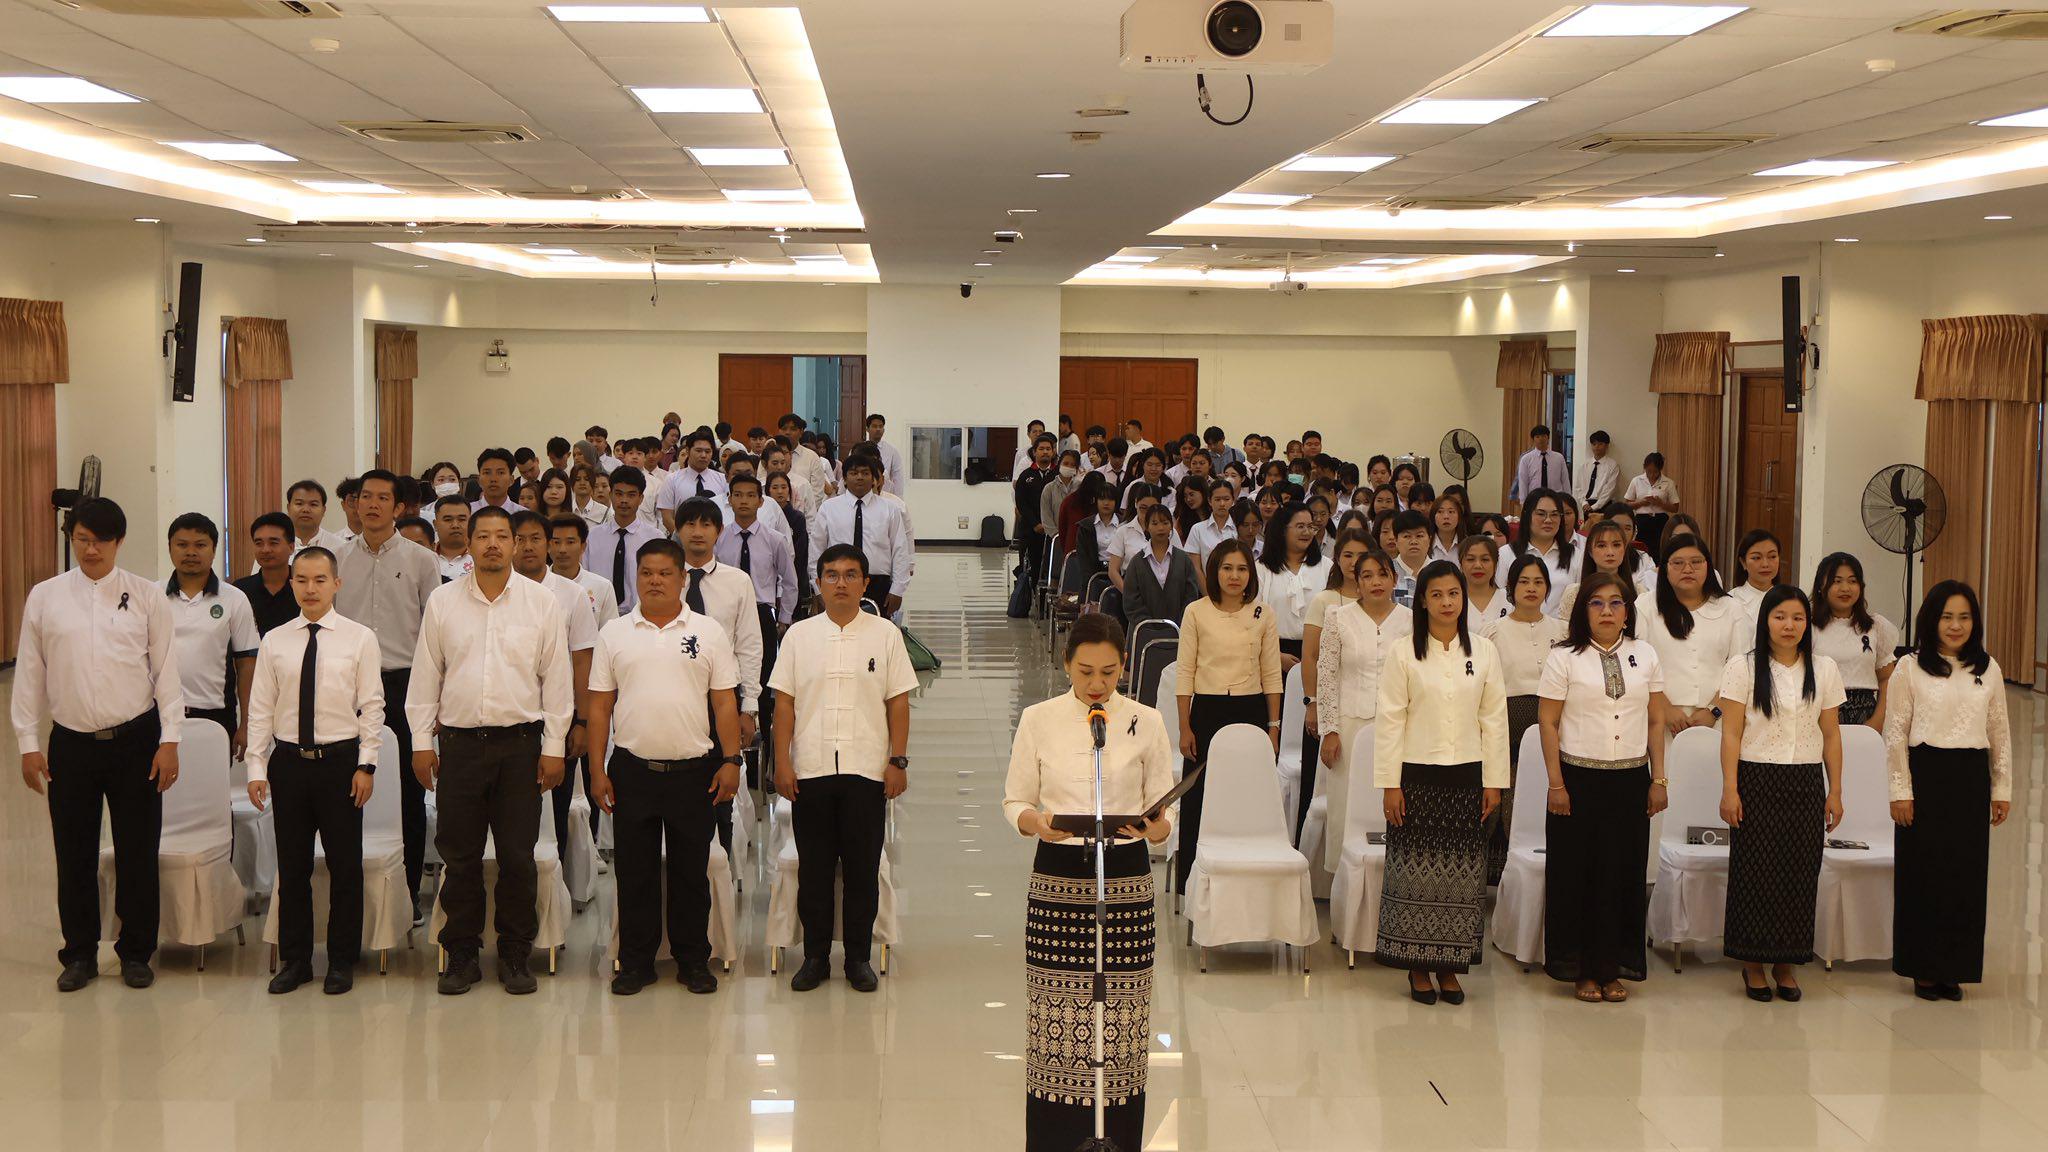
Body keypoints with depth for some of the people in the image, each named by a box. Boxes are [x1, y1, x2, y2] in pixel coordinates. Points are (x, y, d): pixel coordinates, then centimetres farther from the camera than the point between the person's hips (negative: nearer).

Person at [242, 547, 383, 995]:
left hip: (341, 760, -2)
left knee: (345, 865, 4)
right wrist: (256, 768, 0)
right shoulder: (274, 643, 6)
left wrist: (366, 764, -7)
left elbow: (372, 706, -1)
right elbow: (260, 709, 6)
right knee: (292, 865, 8)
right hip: (289, 759, 2)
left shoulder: (360, 639, 0)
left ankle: (342, 962, 14)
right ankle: (294, 960, 19)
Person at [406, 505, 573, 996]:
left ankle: (515, 955, 14)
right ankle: (461, 955, 15)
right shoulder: (443, 601, 5)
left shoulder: (541, 603, 3)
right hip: (460, 743, 1)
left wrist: (554, 747, 1)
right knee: (460, 857, 5)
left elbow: (556, 679, 4)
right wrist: (422, 742, 5)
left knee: (518, 857, 3)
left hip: (520, 743, -1)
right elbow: (425, 675, 8)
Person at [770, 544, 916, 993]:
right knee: (814, 868, 5)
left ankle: (859, 957, 13)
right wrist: (782, 763, -1)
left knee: (863, 870, 3)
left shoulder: (885, 635, 5)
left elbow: (898, 703, 5)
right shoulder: (799, 636, 7)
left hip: (866, 770, -1)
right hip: (811, 770, 1)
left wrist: (898, 761, -2)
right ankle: (815, 957, 14)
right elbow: (784, 702, 6)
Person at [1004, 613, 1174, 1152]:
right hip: (1056, 879, 0)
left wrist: (1155, 826, -17)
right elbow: (1015, 802, 7)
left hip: (1125, 880, 0)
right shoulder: (1038, 720, 4)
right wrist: (1036, 822, -16)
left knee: (1121, 1022, -1)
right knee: (1055, 1022, -2)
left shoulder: (1146, 723, 4)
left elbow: (1164, 812, 6)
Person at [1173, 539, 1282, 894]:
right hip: (1208, 711, -1)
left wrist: (1273, 726, 4)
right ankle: (1193, 884, 10)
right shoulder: (1196, 612, -1)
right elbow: (1185, 672, 0)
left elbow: (1271, 675, 8)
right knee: (1199, 797, 1)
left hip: (1251, 712, 2)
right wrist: (1185, 727, -3)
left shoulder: (1263, 614, 5)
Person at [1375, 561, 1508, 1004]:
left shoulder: (1484, 652, 6)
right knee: (1416, 869, 0)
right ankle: (1417, 967, 10)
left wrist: (1493, 781, 4)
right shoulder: (1403, 653, -2)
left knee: (1461, 871, 4)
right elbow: (1390, 719, -3)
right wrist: (1390, 783, -7)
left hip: (1466, 776, 2)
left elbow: (1494, 718, 7)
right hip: (1417, 775, -2)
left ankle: (1449, 966, 14)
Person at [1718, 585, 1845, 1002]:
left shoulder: (1824, 670, 8)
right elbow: (1731, 733, -4)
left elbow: (1831, 735, 10)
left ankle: (1784, 964, 14)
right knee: (1756, 871, -1)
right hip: (1756, 781, -3)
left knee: (1799, 873, 3)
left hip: (1806, 784, 3)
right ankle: (1753, 964, 10)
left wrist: (1834, 792, 6)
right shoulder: (1743, 668, -1)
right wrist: (1729, 789, -10)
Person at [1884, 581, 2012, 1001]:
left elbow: (2000, 734, 11)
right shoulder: (1910, 668, -2)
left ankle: (1954, 967, 14)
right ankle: (1924, 969, 11)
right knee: (1923, 872, 1)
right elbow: (1896, 733, -3)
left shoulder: (1988, 670, 8)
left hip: (1971, 779, 3)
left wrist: (2002, 790, 9)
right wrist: (1901, 791, -7)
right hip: (1926, 774, -3)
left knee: (1966, 873, 4)